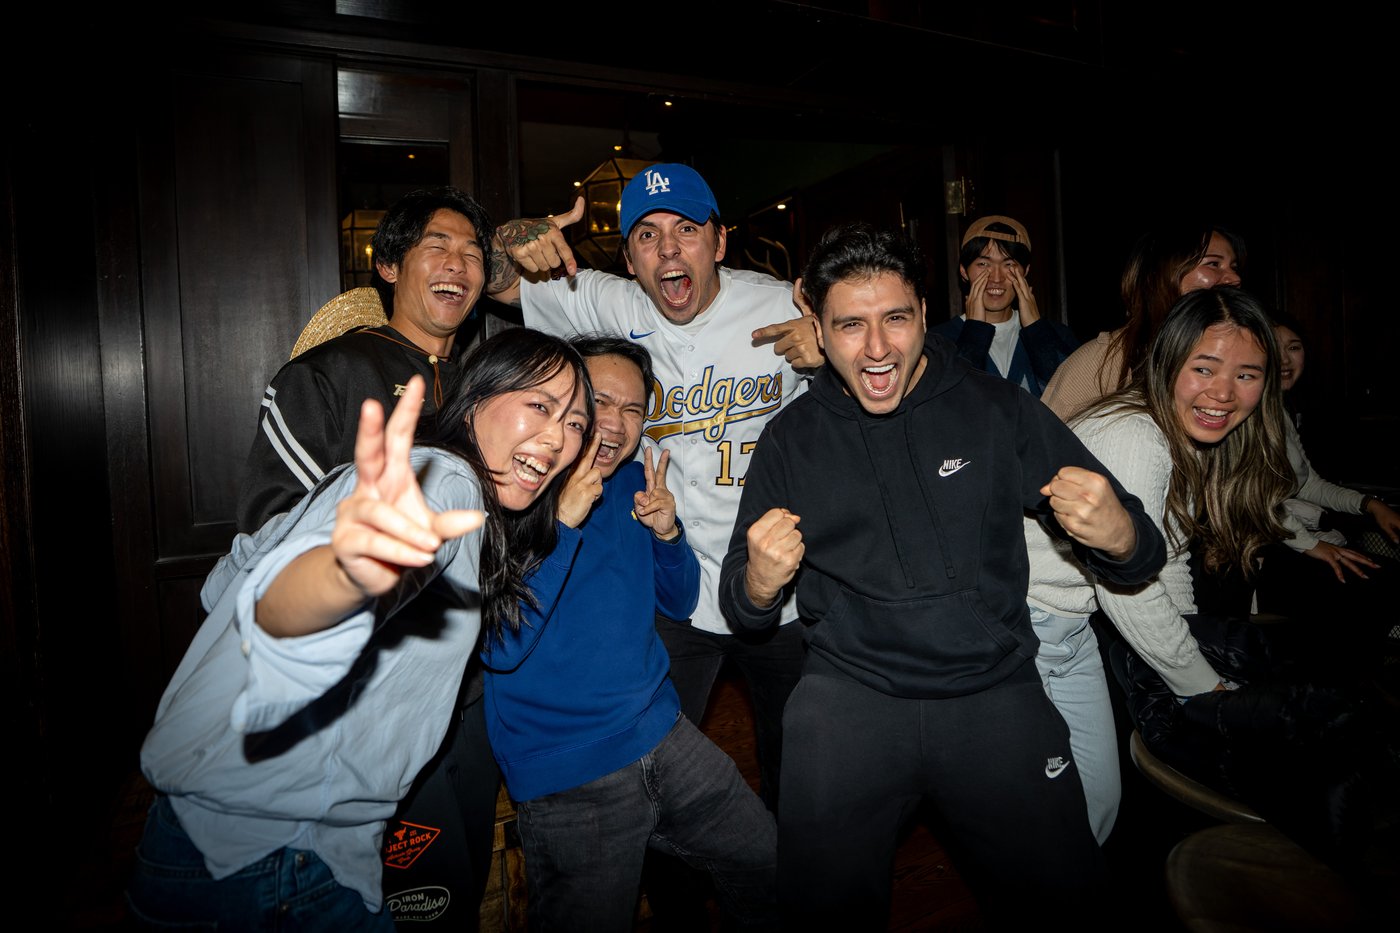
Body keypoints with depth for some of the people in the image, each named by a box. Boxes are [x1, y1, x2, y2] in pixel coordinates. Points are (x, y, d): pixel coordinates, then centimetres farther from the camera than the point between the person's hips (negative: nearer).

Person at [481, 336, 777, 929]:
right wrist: (563, 523, -29)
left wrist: (667, 533, -11)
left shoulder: (633, 483, 3)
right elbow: (499, 651, -23)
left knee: (768, 860, 17)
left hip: (664, 735, 6)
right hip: (566, 777, -6)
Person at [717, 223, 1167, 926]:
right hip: (848, 692, 0)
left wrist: (1118, 536, -21)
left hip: (995, 689, 1)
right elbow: (742, 615, 4)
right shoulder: (790, 439, 1)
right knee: (821, 906, -6)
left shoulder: (998, 409, 0)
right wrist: (760, 583, -19)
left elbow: (1141, 558, 3)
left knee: (1063, 891, -3)